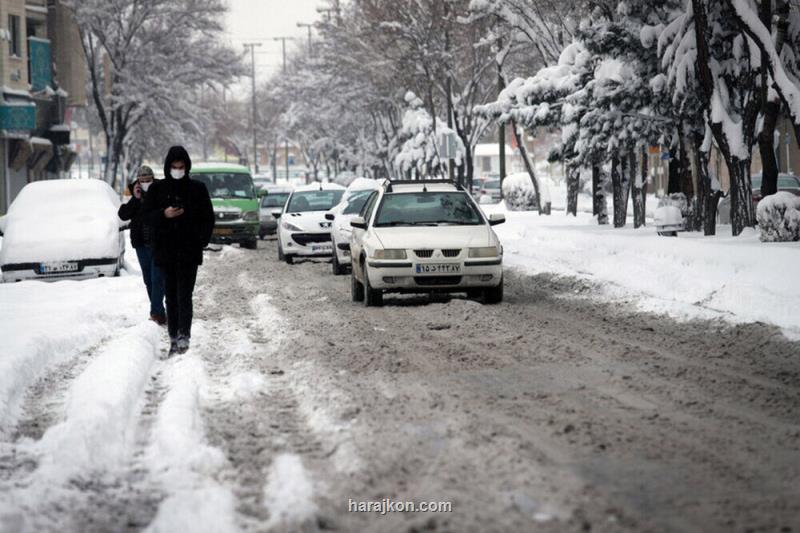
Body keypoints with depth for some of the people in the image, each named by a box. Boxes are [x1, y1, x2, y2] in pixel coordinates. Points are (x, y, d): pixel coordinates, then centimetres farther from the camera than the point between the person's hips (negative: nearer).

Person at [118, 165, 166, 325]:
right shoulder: (135, 198, 8)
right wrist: (135, 199, -14)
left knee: (157, 279, -11)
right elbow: (123, 215, -6)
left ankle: (156, 312, -13)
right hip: (141, 245, 5)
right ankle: (158, 312, 19)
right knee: (148, 280, 11)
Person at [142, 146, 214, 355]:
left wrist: (202, 240, -7)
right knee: (171, 296, 6)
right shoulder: (157, 189, 7)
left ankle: (184, 336, -18)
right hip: (166, 250, 3)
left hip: (189, 251, -2)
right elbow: (148, 216, 6)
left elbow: (208, 218, 6)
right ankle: (174, 338, 10)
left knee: (184, 295, -12)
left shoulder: (197, 188, 3)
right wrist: (164, 214, -15)